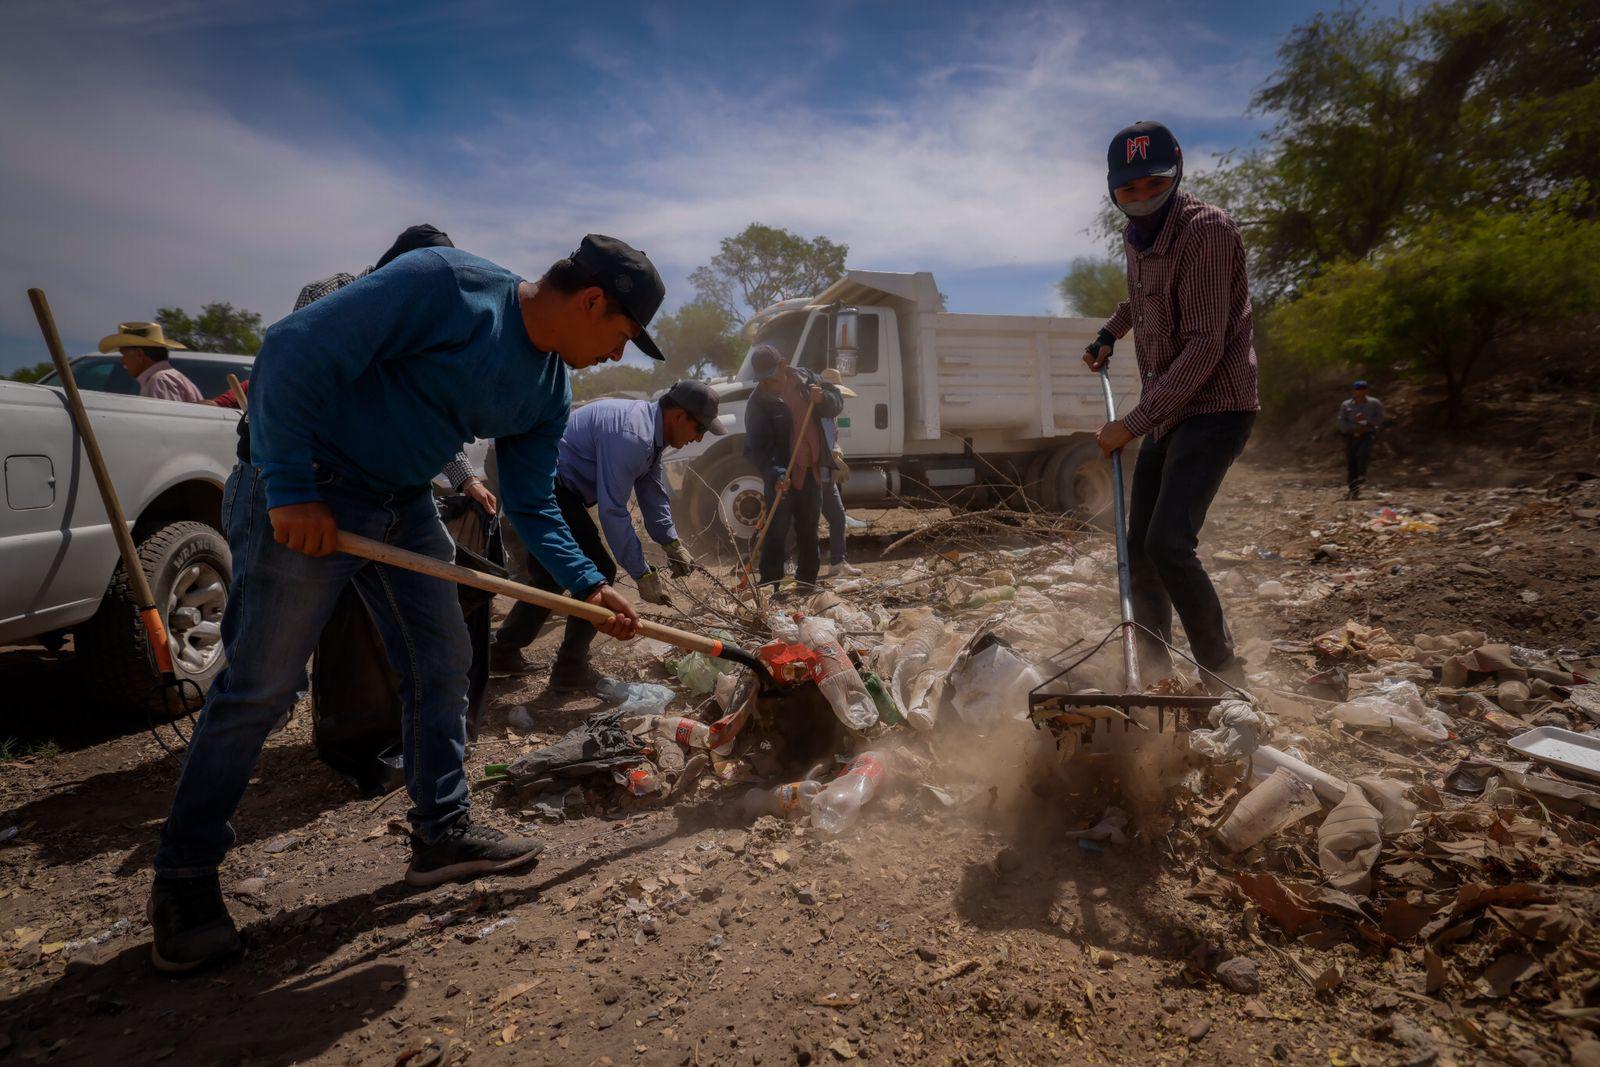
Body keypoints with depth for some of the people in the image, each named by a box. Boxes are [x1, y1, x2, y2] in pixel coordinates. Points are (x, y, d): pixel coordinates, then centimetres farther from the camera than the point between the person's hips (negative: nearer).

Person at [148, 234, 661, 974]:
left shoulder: (549, 392, 3)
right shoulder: (443, 283, -21)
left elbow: (531, 505, 8)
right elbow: (295, 350, -23)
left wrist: (587, 585, -2)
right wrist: (290, 490, -24)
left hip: (404, 505, 8)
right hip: (307, 497, -8)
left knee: (442, 664, 8)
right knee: (257, 686, -2)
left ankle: (442, 833, 23)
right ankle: (183, 880, 16)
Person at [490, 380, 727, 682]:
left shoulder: (650, 430, 7)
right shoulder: (630, 436, -27)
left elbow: (652, 491, 14)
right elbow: (613, 511, -28)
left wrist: (672, 543, 6)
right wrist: (642, 574, -22)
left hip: (549, 486, 11)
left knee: (551, 573, 19)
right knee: (598, 571, -6)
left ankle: (503, 651, 29)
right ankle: (569, 668, 4)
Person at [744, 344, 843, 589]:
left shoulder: (804, 377, 1)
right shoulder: (758, 401, -15)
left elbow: (837, 402, 8)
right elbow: (758, 446, -23)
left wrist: (822, 399, -15)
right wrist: (776, 474, -37)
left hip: (812, 472, 6)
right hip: (782, 477, -5)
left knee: (809, 532, 17)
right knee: (776, 534, -8)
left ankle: (807, 582, 32)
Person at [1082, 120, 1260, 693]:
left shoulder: (1206, 229, -17)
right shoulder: (1135, 236, 9)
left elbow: (1205, 346, -24)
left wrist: (1134, 422, -25)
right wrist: (1108, 333, 23)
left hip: (1214, 407, -8)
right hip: (1166, 411, 9)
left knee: (1168, 542, -21)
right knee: (1140, 543, 8)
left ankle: (1226, 681, -5)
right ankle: (1155, 669, 23)